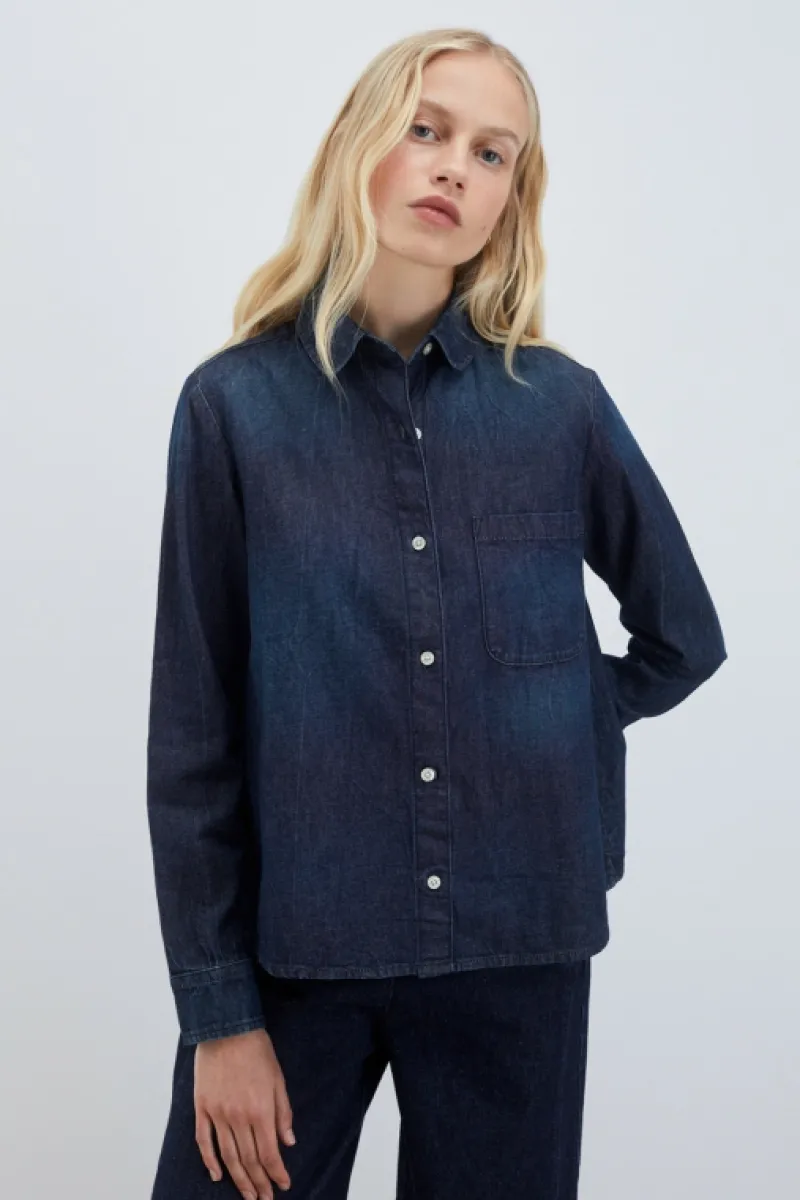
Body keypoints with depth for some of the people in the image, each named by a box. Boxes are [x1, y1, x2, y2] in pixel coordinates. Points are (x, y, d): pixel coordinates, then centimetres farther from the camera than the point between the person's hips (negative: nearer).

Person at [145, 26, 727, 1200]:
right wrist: (217, 1007, -5)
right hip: (294, 947, -1)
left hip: (520, 949, 2)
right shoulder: (237, 402, -4)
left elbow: (684, 637, 14)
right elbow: (196, 728, -4)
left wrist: (548, 733, 3)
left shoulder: (562, 405, 0)